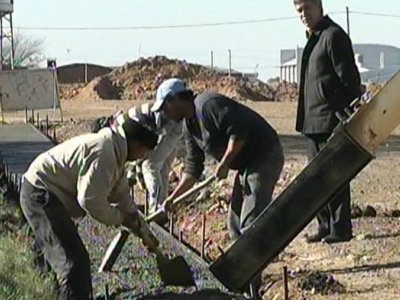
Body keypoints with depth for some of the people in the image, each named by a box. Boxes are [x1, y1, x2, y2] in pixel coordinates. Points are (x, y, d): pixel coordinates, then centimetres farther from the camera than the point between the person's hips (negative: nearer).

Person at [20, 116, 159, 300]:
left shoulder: (114, 153, 12)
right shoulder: (103, 153, -22)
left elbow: (121, 197, 20)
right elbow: (91, 200, -25)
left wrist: (144, 232, 23)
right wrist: (120, 219, -9)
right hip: (41, 195, -11)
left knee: (72, 258, 22)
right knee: (74, 262, -13)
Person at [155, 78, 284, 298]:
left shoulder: (209, 105, -19)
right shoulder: (189, 126, 12)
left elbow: (239, 133, -25)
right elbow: (193, 168, 15)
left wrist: (224, 164, -20)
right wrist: (173, 197, 11)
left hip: (265, 156, -11)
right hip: (246, 164, 11)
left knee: (250, 222, -14)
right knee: (235, 223, 13)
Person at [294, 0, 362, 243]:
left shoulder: (334, 35, -11)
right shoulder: (314, 39, 18)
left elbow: (349, 77, -15)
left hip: (331, 120, -10)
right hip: (314, 121, 10)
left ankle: (341, 228, 0)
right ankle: (326, 226, 19)